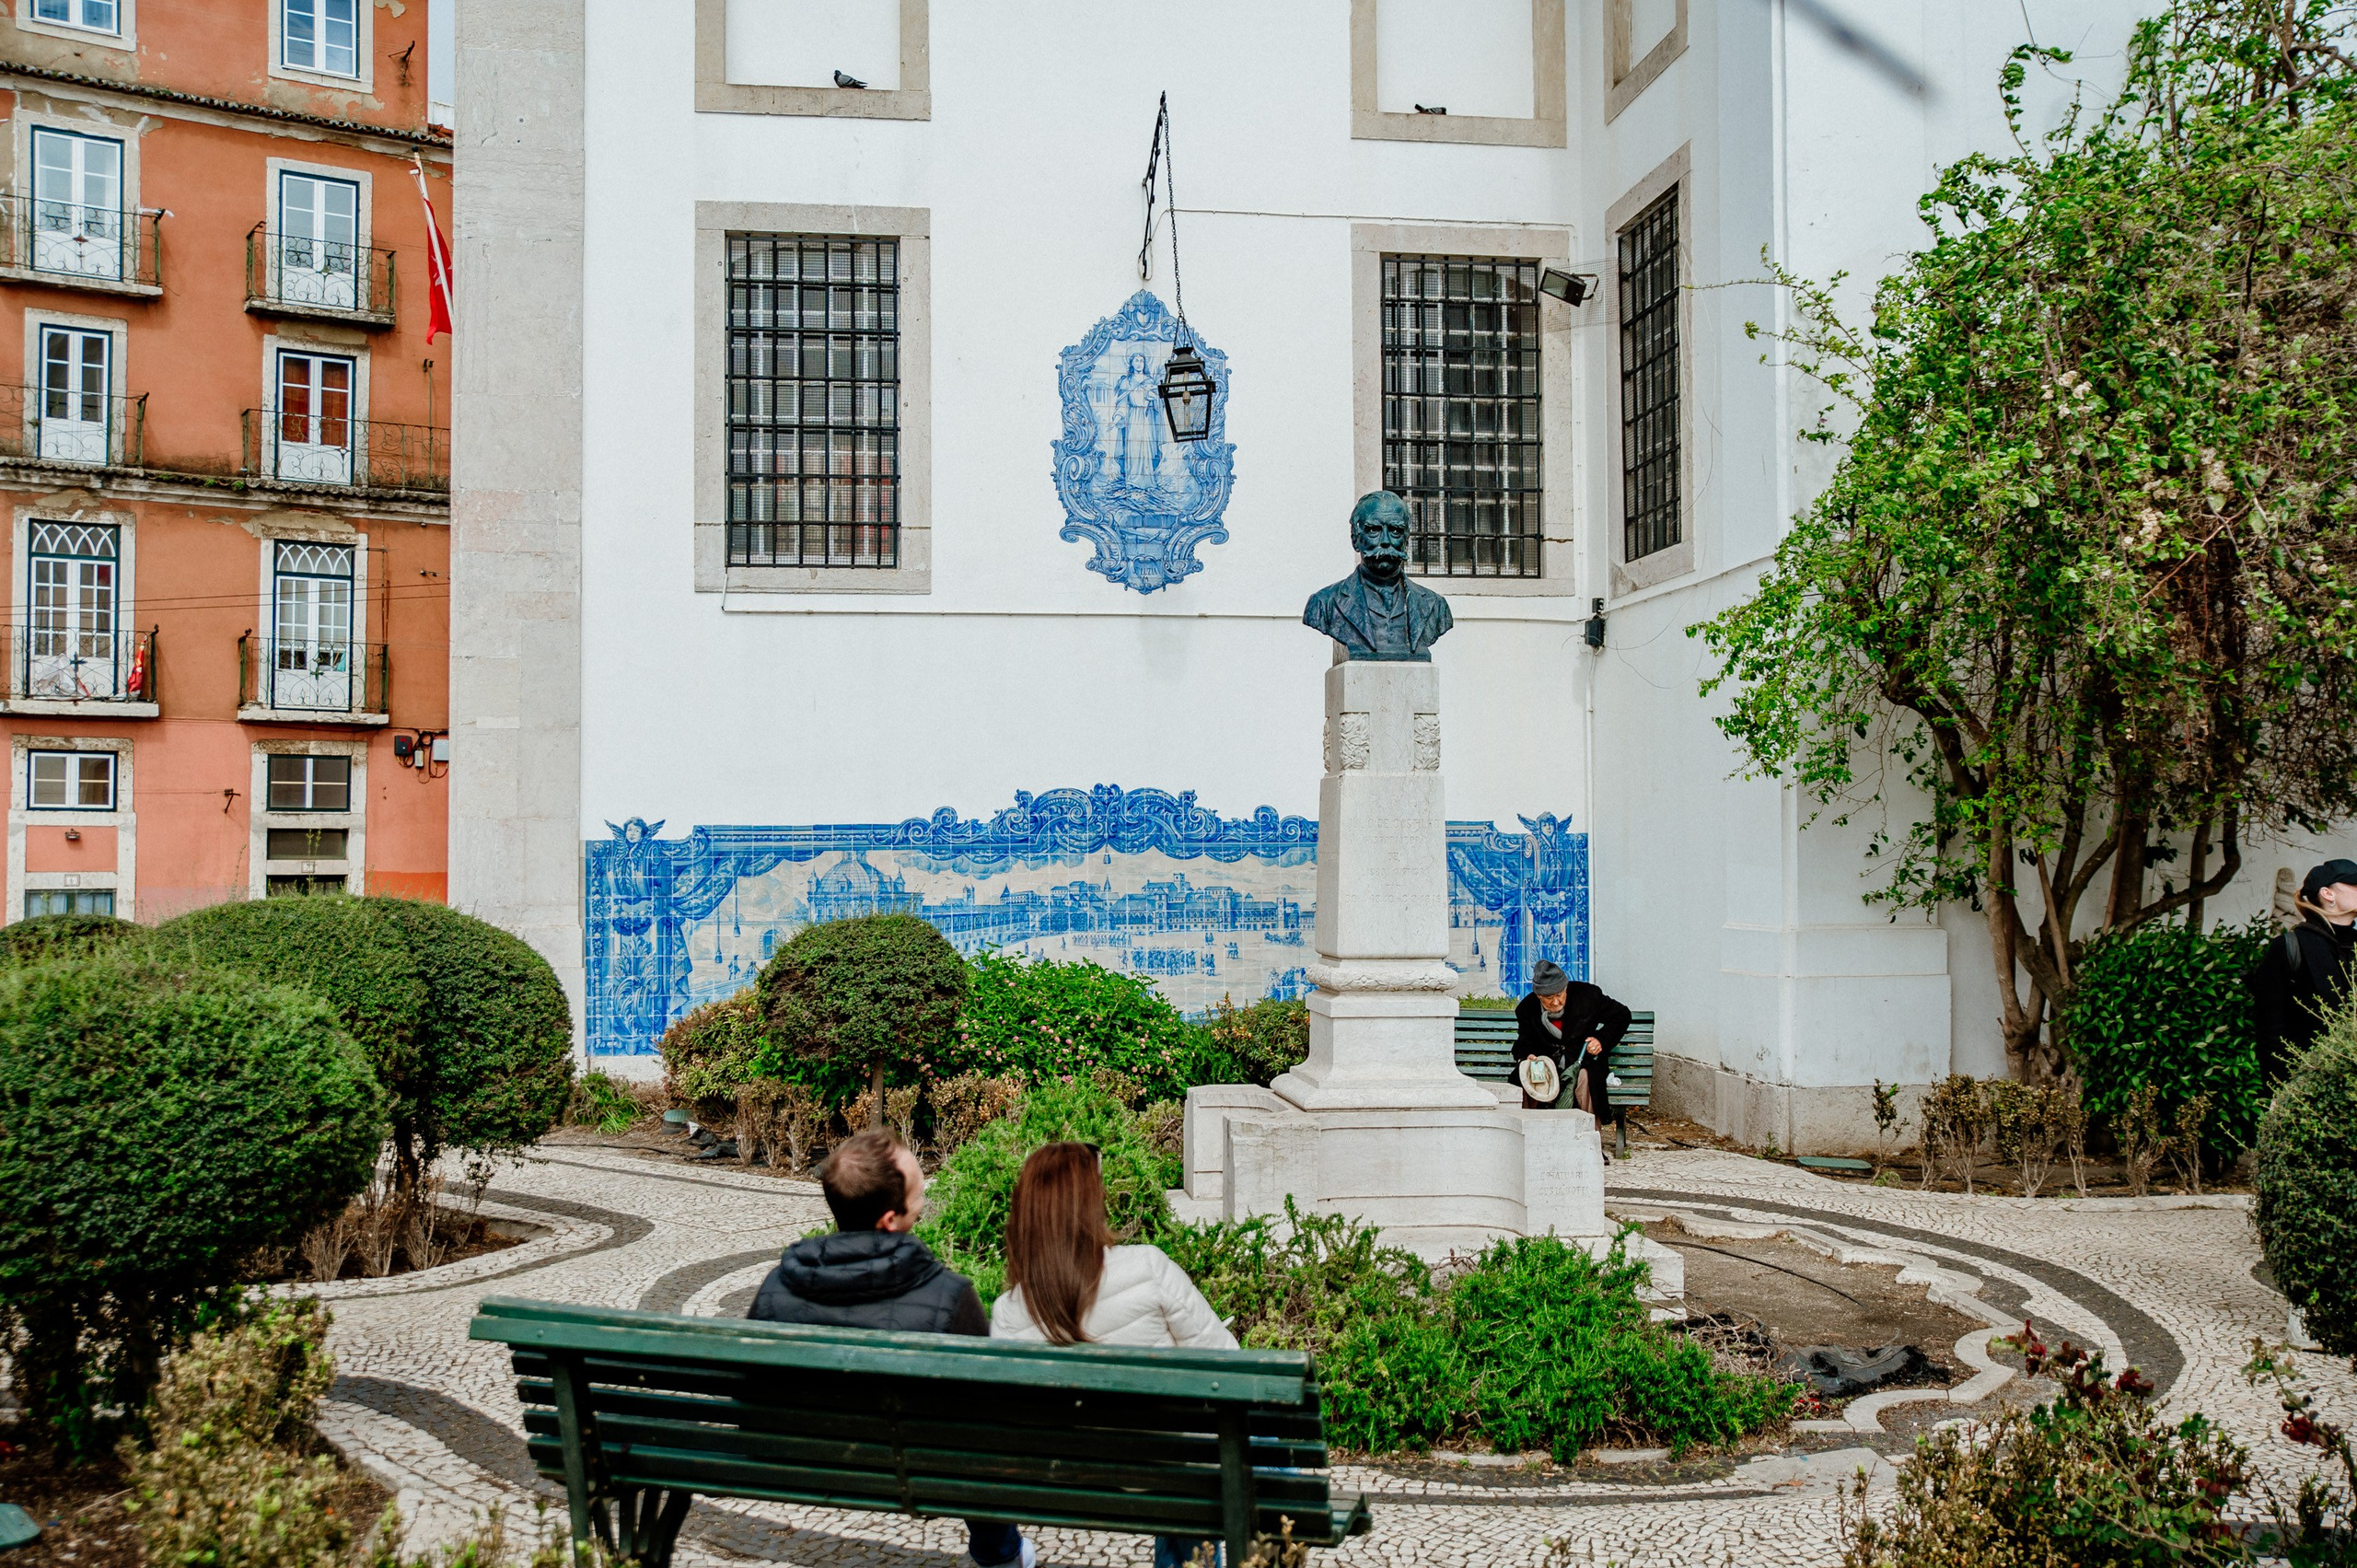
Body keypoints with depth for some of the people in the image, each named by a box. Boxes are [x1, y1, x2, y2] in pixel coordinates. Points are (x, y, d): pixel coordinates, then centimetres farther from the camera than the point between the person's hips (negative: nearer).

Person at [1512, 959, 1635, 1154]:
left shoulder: (1588, 995, -9)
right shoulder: (1527, 1008, -4)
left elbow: (1621, 1015, 3)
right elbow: (1525, 1042, 5)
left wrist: (1602, 1040, -11)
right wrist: (1527, 1056, -20)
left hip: (1584, 1058, -2)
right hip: (1548, 1063, 2)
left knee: (1584, 1076, -37)